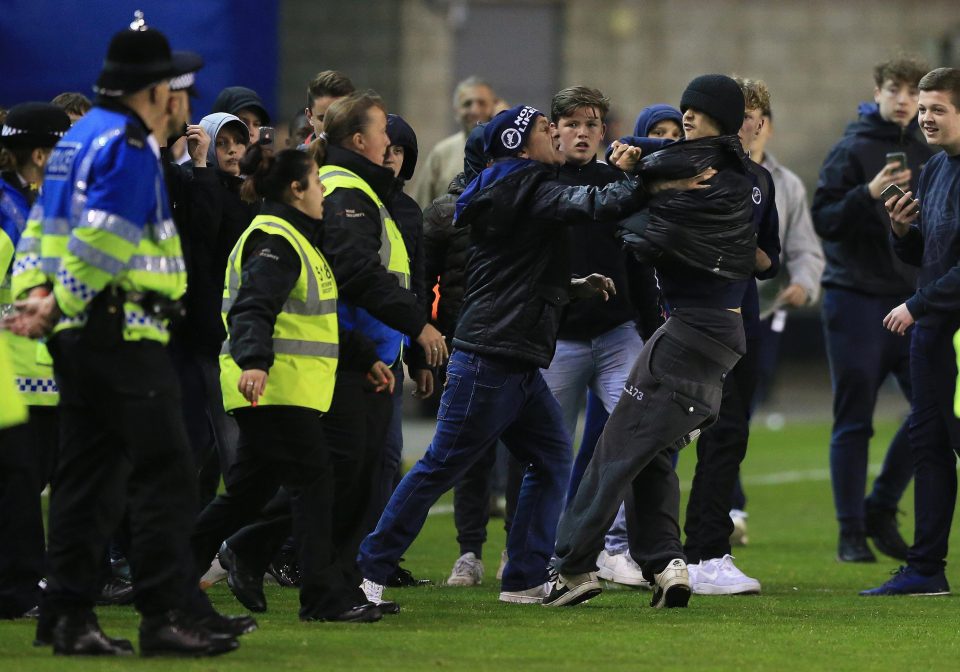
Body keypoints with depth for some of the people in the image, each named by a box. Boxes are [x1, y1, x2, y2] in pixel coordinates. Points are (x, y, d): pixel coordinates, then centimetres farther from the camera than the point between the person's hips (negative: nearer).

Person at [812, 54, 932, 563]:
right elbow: (824, 220, -11)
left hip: (912, 299, 5)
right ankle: (851, 533, 6)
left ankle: (881, 509, 13)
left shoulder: (928, 154, 11)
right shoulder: (852, 149, -5)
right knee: (854, 421, -1)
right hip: (857, 298, -5)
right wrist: (869, 193, -24)